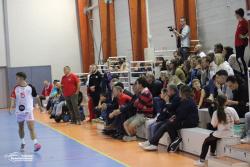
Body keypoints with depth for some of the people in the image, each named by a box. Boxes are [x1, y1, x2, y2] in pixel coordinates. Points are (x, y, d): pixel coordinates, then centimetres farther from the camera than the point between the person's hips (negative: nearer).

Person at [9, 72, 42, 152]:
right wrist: (10, 107, -24)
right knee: (20, 127, 16)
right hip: (19, 111, 4)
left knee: (31, 127, -14)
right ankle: (22, 143, 33)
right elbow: (13, 98, -9)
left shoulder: (30, 87, -7)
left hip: (28, 110, -4)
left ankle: (35, 144, -20)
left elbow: (36, 97, 3)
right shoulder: (16, 88, -1)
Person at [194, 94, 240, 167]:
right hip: (230, 134, 5)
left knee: (206, 141, 19)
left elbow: (214, 125, -8)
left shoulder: (216, 113, -15)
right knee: (213, 135, 34)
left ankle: (202, 160, 15)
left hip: (221, 135, -5)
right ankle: (212, 153, 45)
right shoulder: (232, 110, -8)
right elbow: (237, 121, -2)